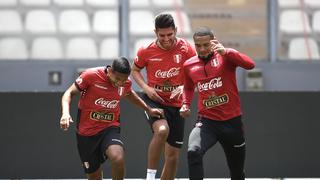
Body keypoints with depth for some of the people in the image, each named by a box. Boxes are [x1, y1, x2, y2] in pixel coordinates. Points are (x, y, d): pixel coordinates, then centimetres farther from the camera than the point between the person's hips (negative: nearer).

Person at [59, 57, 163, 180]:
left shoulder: (125, 83, -4)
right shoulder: (91, 75, -16)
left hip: (110, 128, 1)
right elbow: (69, 93, -9)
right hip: (86, 132, -1)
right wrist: (66, 113, -26)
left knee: (118, 158, -31)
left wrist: (148, 109, 26)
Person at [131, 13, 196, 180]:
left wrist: (184, 87, -21)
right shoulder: (146, 51, -7)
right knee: (162, 130, -35)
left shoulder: (186, 48, -8)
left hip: (176, 104, 2)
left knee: (173, 156, 6)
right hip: (154, 100, -2)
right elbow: (135, 70, 10)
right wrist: (146, 88, -8)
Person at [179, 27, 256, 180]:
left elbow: (250, 65, -26)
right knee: (193, 151, -30)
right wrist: (185, 105, 7)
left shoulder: (225, 57, -7)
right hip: (206, 121, 1)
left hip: (232, 121, -1)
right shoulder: (189, 65, 5)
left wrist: (226, 52, -36)